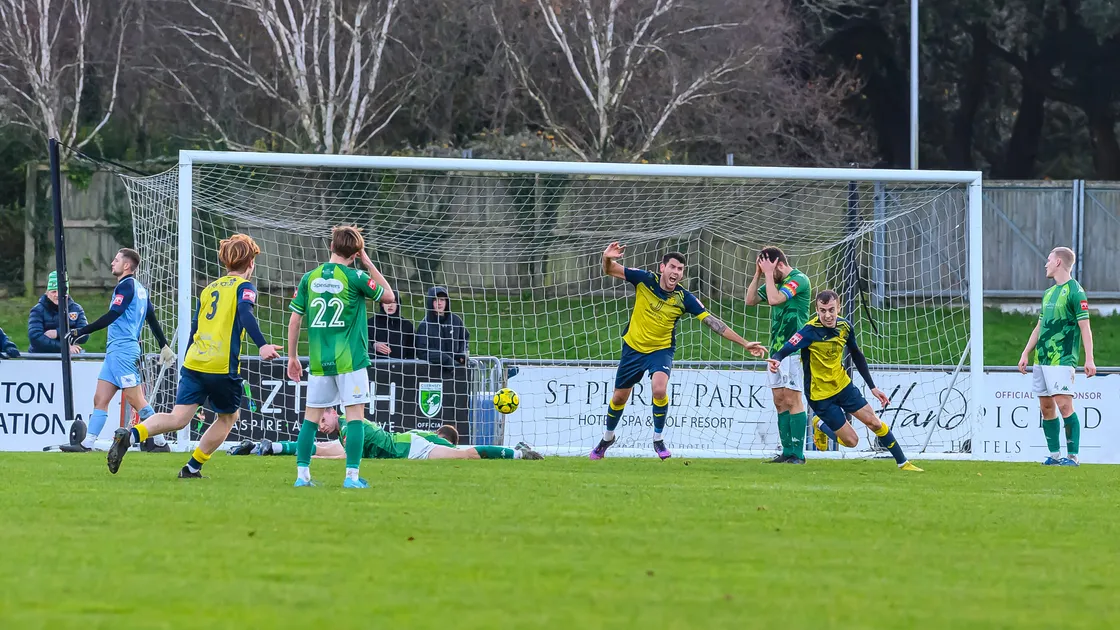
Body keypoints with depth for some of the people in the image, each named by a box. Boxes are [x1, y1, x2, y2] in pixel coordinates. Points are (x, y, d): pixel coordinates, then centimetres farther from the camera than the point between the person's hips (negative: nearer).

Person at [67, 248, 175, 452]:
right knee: (100, 399, 5)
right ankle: (87, 444, 2)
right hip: (115, 351, 10)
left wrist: (80, 332, -19)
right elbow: (152, 319, 23)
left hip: (122, 350, -10)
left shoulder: (126, 286, -11)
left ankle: (160, 442, -6)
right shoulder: (139, 288, 18)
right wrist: (164, 346, 30)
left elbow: (111, 317, -19)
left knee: (137, 400, -8)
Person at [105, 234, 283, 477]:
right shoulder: (244, 286, 2)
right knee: (228, 417, 18)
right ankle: (192, 468, 17)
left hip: (193, 364, 5)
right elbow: (245, 314, -18)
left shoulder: (209, 289, 22)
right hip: (223, 367, -5)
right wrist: (262, 345, -31)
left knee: (178, 418, -4)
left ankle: (131, 435, -27)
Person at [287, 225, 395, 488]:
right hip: (350, 359, -4)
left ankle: (302, 473, 6)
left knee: (311, 415, 10)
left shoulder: (310, 278, 5)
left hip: (319, 362, 4)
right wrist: (369, 264, 9)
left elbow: (295, 320, 6)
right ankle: (352, 475, -7)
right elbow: (389, 296, 7)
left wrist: (292, 357, 15)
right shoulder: (355, 277, -6)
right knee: (355, 414, 0)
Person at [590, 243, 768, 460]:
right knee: (619, 398, 11)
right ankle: (607, 438, 39)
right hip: (633, 347, 1)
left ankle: (658, 439, -4)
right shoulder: (645, 280, -15)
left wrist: (744, 343, -16)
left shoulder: (684, 299, -16)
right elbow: (610, 271, -11)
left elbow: (713, 322, -12)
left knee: (660, 389, -28)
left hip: (661, 350, -1)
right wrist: (607, 259, -36)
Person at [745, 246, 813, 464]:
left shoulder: (798, 280, -12)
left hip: (794, 350, -9)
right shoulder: (775, 282, 15)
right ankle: (787, 452, 9)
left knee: (792, 400, -10)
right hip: (777, 349, 9)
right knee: (780, 401, 7)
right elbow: (751, 300, 16)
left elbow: (774, 299, -23)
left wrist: (768, 273, -13)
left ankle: (797, 454, -9)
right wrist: (758, 274, 6)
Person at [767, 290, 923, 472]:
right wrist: (776, 360, -57)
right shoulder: (810, 331, -25)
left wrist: (872, 387, 10)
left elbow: (857, 356, 9)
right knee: (851, 441, -3)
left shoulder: (845, 326, -7)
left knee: (875, 423, 2)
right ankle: (822, 426, 26)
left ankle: (903, 463, 19)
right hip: (820, 395, -5)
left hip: (843, 385, 5)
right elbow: (784, 351, -32)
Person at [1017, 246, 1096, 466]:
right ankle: (1055, 454, 12)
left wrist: (1089, 359, -18)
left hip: (1062, 360, -9)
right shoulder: (1049, 293, 18)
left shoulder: (1075, 291, -7)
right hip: (1041, 359, 9)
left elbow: (1085, 327, -12)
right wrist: (1026, 353, 18)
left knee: (1064, 405, -13)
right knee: (1046, 407, 7)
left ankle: (1073, 455, -10)